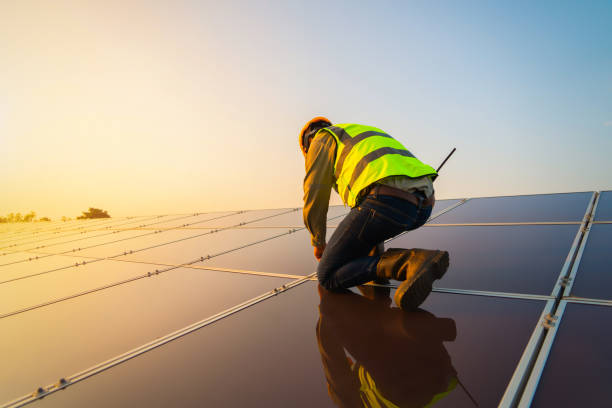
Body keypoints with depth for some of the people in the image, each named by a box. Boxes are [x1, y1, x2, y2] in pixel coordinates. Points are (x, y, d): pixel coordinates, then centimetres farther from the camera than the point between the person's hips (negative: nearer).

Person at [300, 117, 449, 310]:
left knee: (328, 277, 3)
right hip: (423, 204, 9)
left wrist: (318, 243, 28)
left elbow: (314, 198, 11)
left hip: (386, 201, -9)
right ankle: (374, 261, 22)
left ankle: (410, 264, -17)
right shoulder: (368, 136, 40)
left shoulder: (322, 140, 18)